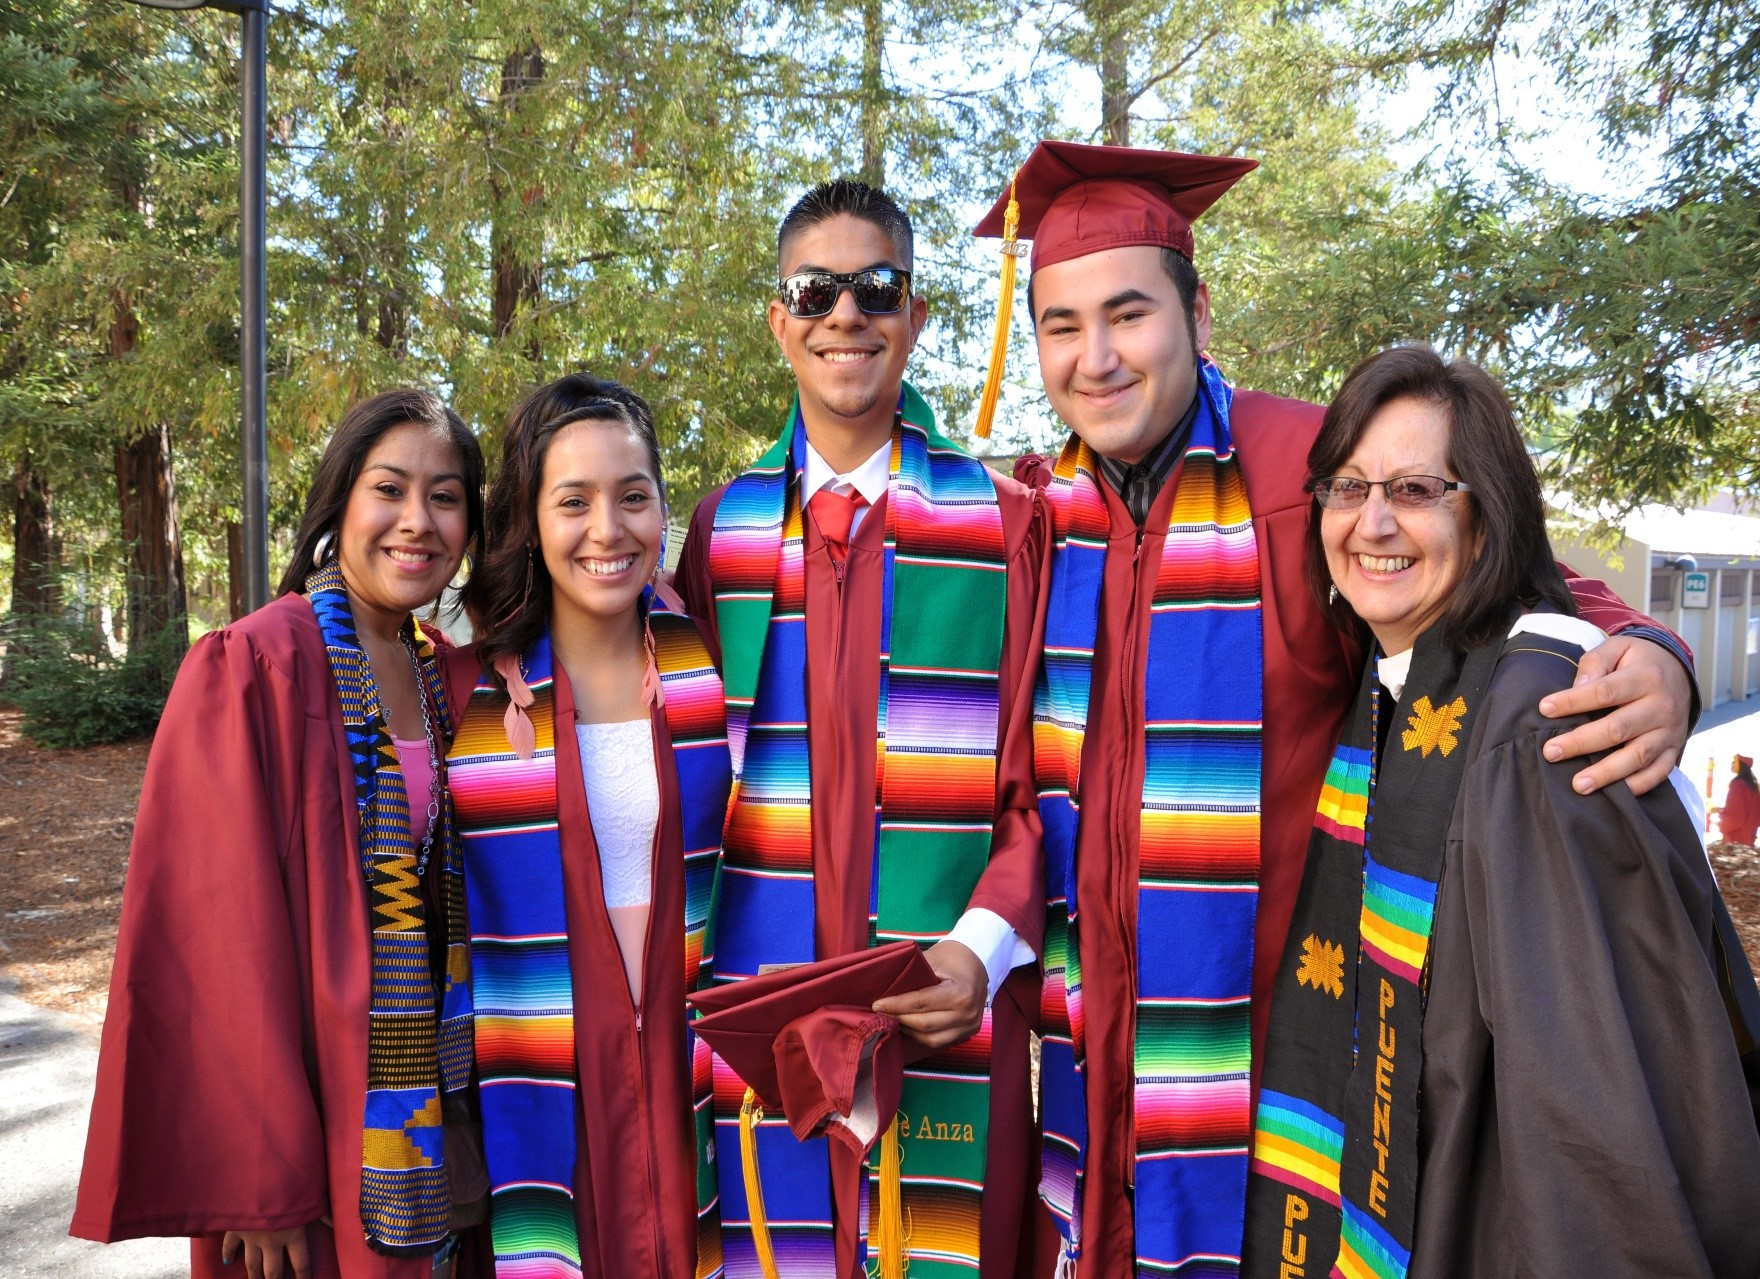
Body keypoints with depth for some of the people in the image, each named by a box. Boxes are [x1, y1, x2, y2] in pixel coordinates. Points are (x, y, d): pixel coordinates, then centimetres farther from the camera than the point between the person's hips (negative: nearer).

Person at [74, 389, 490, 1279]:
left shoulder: (440, 678, 5)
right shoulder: (257, 669, -16)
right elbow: (222, 932, -18)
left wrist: (460, 1085, 7)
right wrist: (260, 1185, -18)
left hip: (429, 1100, 6)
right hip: (313, 1122, -6)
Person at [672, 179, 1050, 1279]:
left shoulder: (1004, 525, -1)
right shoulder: (724, 529, 7)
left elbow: (1040, 779, -2)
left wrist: (984, 945, -15)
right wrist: (708, 969, -2)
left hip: (949, 1011, -1)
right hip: (763, 1007, 2)